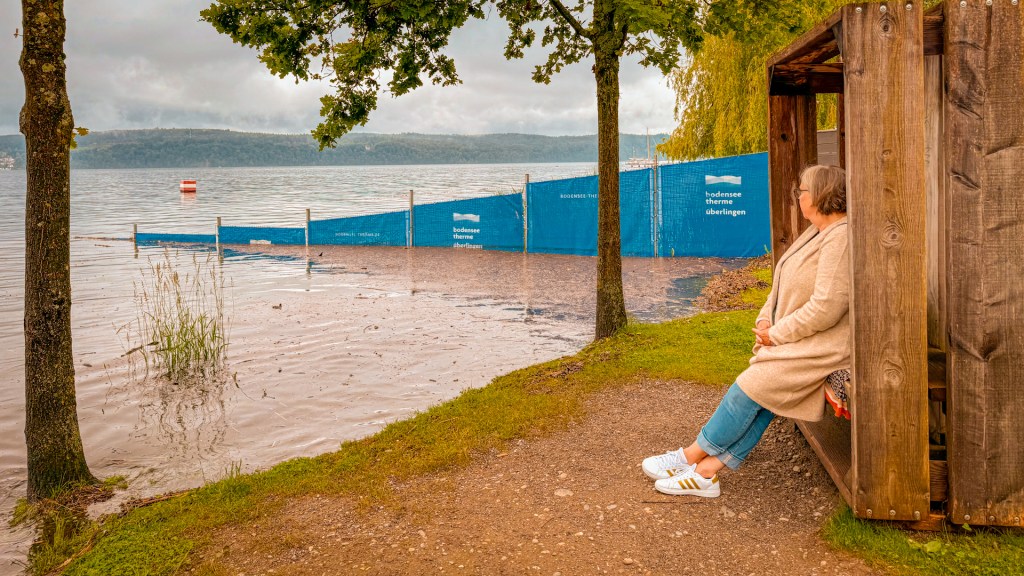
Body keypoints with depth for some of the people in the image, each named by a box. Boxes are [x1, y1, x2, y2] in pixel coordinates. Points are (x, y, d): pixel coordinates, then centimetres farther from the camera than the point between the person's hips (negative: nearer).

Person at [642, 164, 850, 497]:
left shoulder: (841, 238, -18)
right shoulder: (815, 233, 16)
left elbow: (827, 307, -23)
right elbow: (784, 286, 19)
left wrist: (776, 335, -14)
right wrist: (765, 321, 2)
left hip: (820, 348, -9)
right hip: (795, 341, 9)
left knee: (750, 387, -13)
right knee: (758, 396, -5)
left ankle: (693, 455, 0)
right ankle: (707, 470, -10)